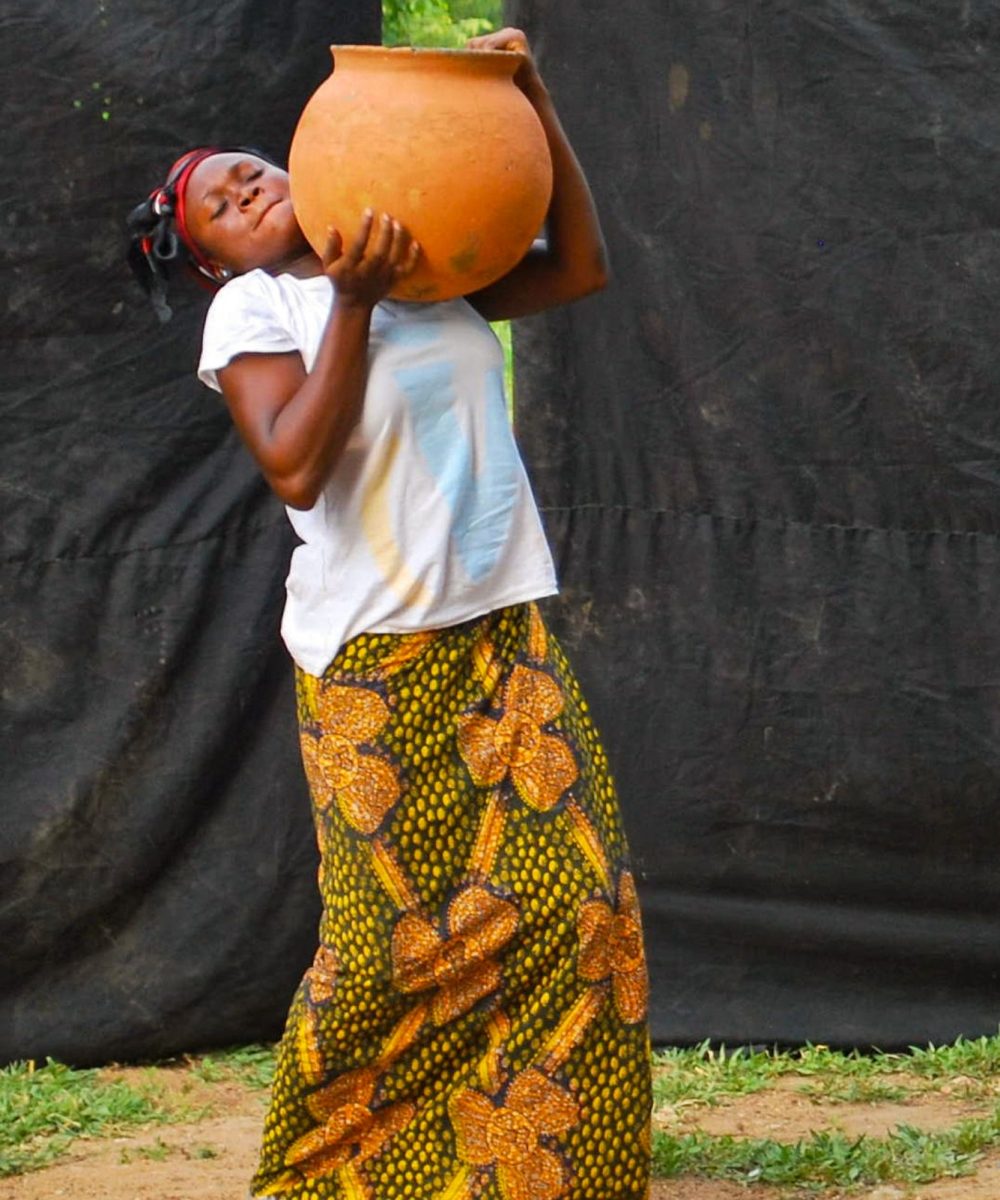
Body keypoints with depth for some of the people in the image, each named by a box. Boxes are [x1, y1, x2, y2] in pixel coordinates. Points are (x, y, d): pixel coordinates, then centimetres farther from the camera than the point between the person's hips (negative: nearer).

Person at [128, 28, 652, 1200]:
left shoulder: (429, 270, 13)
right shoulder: (250, 310, -1)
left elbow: (579, 267, 14)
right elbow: (296, 468, -14)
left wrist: (534, 110, 7)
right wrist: (353, 303, -20)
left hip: (502, 632, 5)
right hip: (374, 661, -5)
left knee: (573, 903, -6)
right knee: (394, 942, -5)